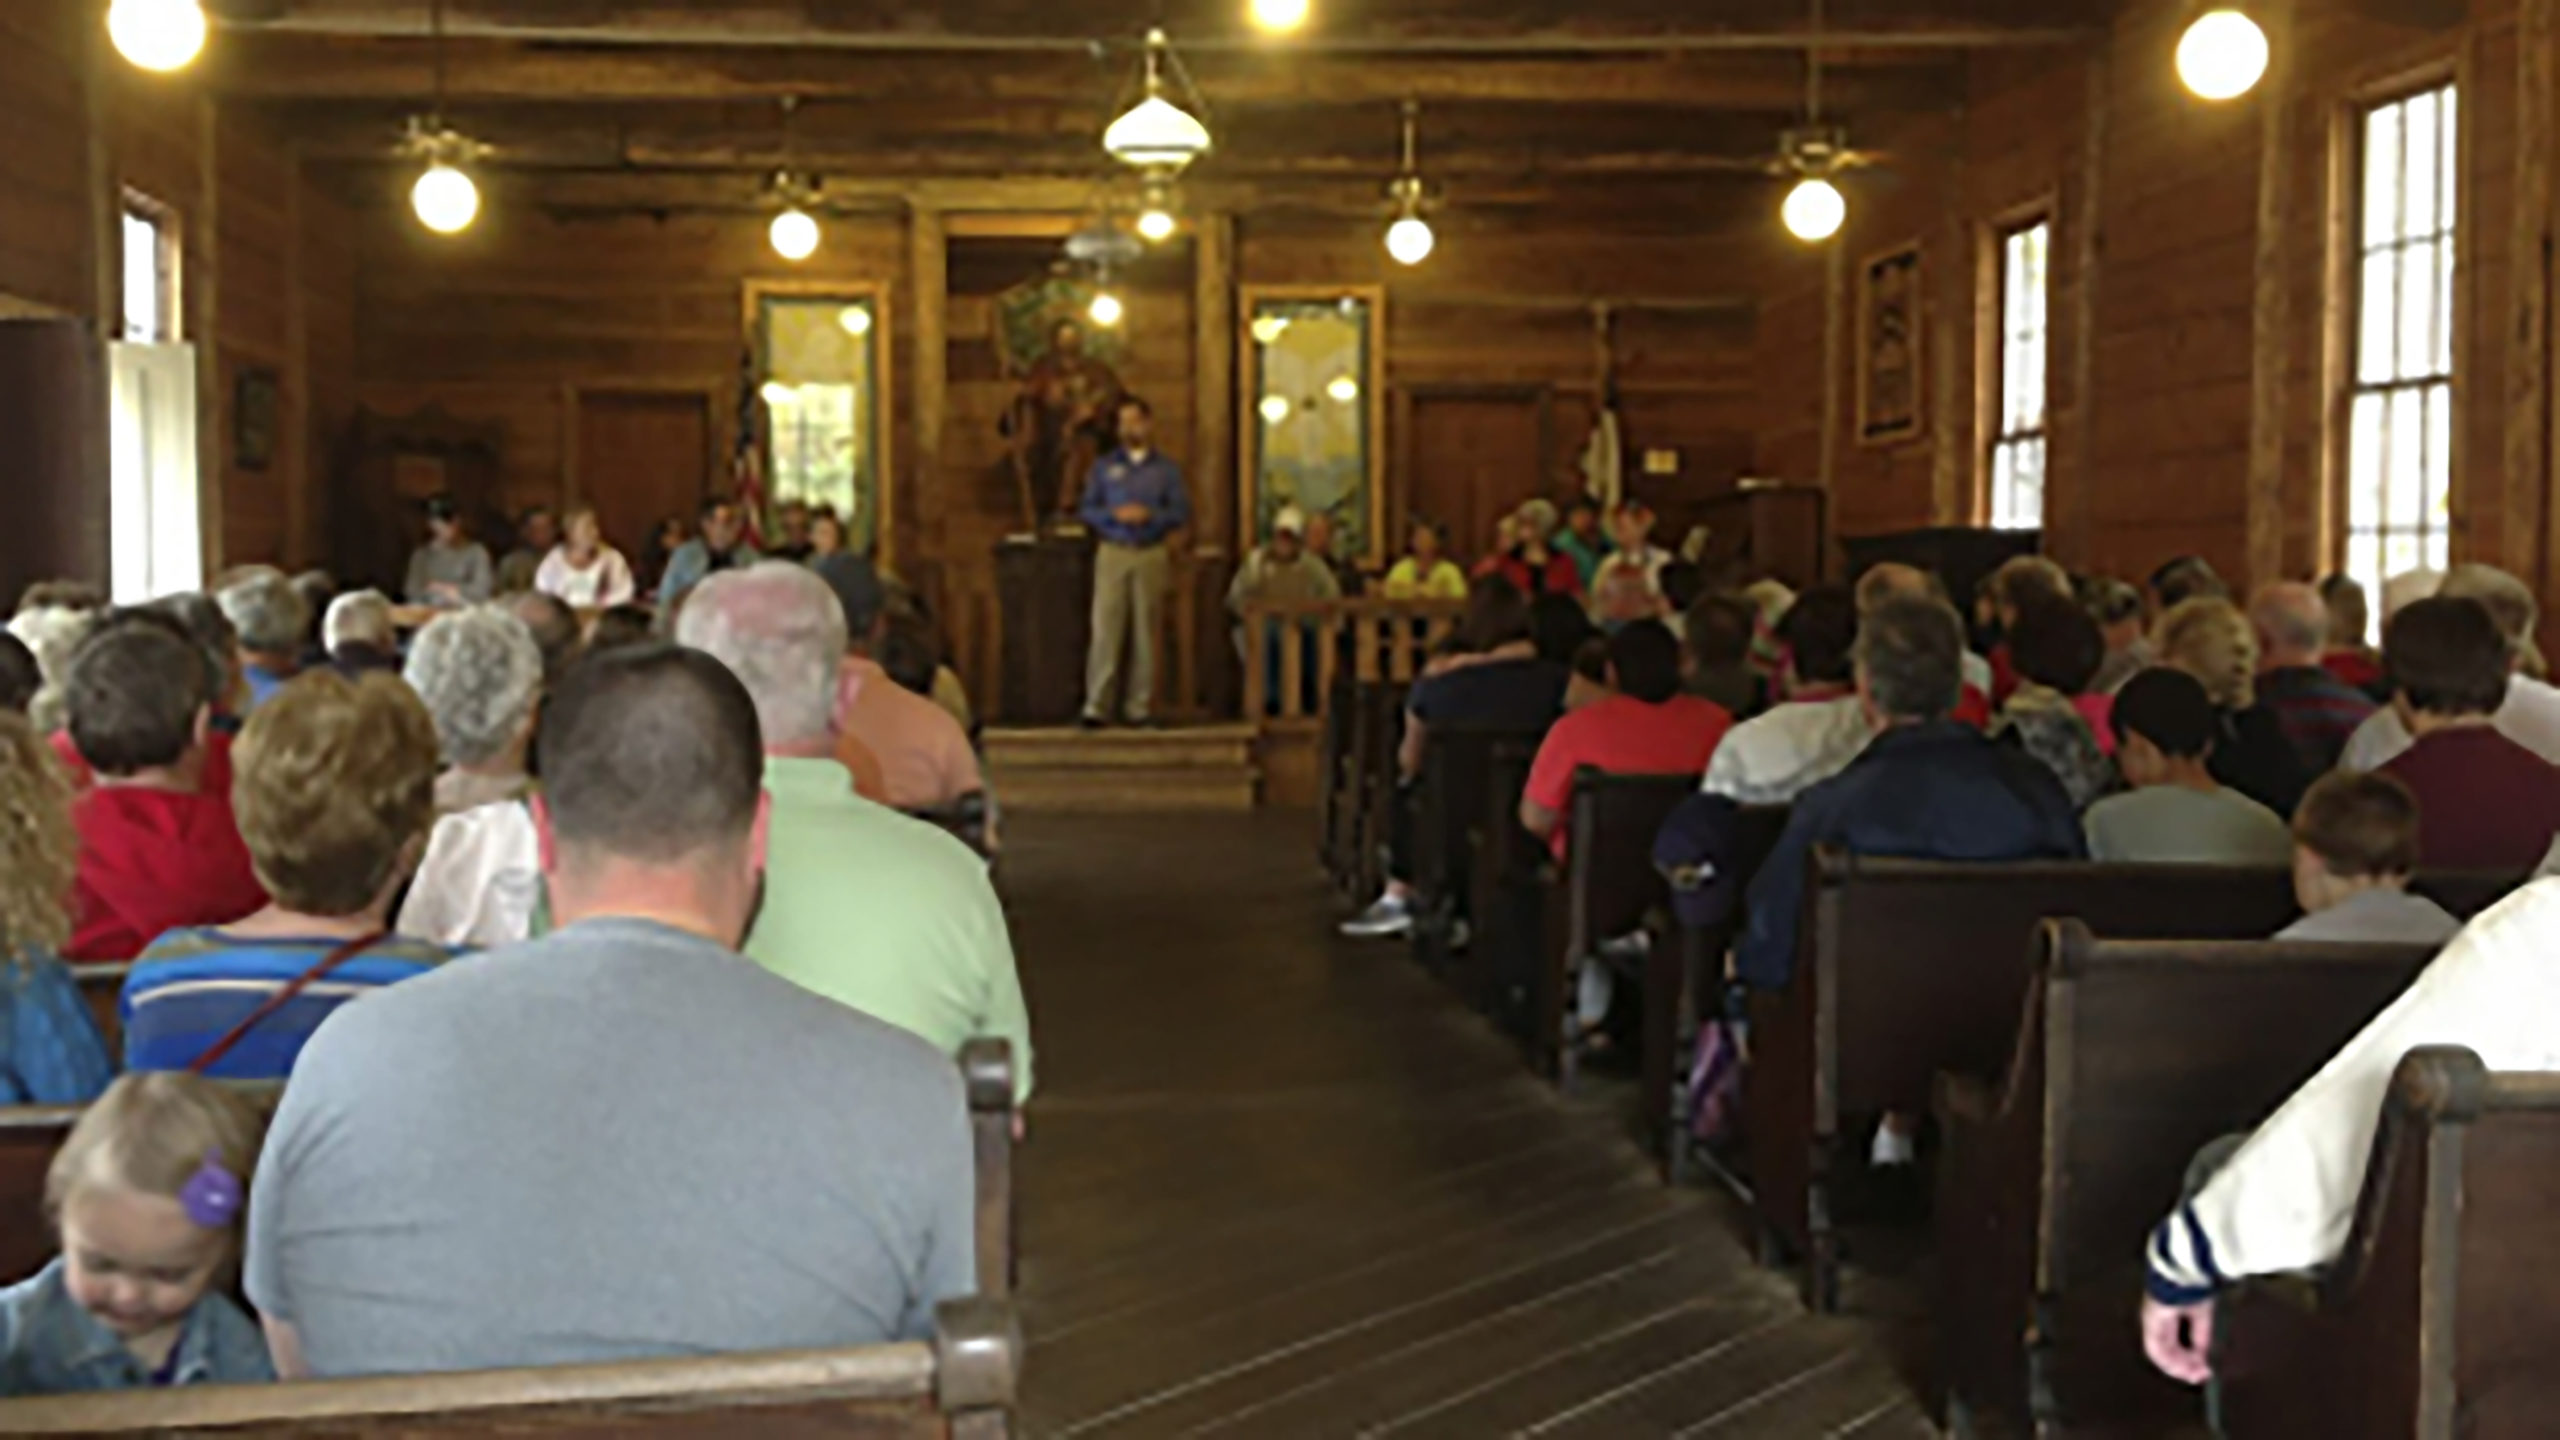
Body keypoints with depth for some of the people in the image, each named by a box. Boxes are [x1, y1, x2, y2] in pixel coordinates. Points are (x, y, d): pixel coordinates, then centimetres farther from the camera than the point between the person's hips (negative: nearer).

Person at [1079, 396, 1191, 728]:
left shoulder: (1167, 468, 9)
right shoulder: (1104, 466, 10)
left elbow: (1182, 512, 3)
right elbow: (1086, 510, 5)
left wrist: (1149, 514, -13)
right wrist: (1115, 514, -12)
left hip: (1151, 556, 0)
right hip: (1112, 554, 0)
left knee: (1146, 633, 0)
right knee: (1105, 630, -7)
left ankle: (1139, 707, 6)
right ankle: (1097, 705, -7)